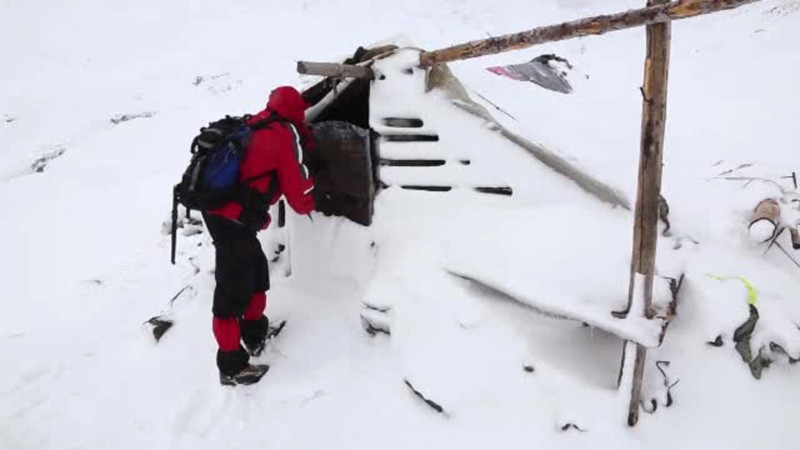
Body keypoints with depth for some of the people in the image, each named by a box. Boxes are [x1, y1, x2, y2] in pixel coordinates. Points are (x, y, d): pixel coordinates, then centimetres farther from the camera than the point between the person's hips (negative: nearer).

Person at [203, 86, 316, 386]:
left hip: (218, 210, 8)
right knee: (233, 291, -1)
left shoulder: (253, 125, 11)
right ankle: (232, 367, 9)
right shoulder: (285, 136, -8)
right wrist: (309, 203, 14)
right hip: (234, 221, -8)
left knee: (256, 272, 23)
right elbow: (300, 197, -7)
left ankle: (255, 335, 39)